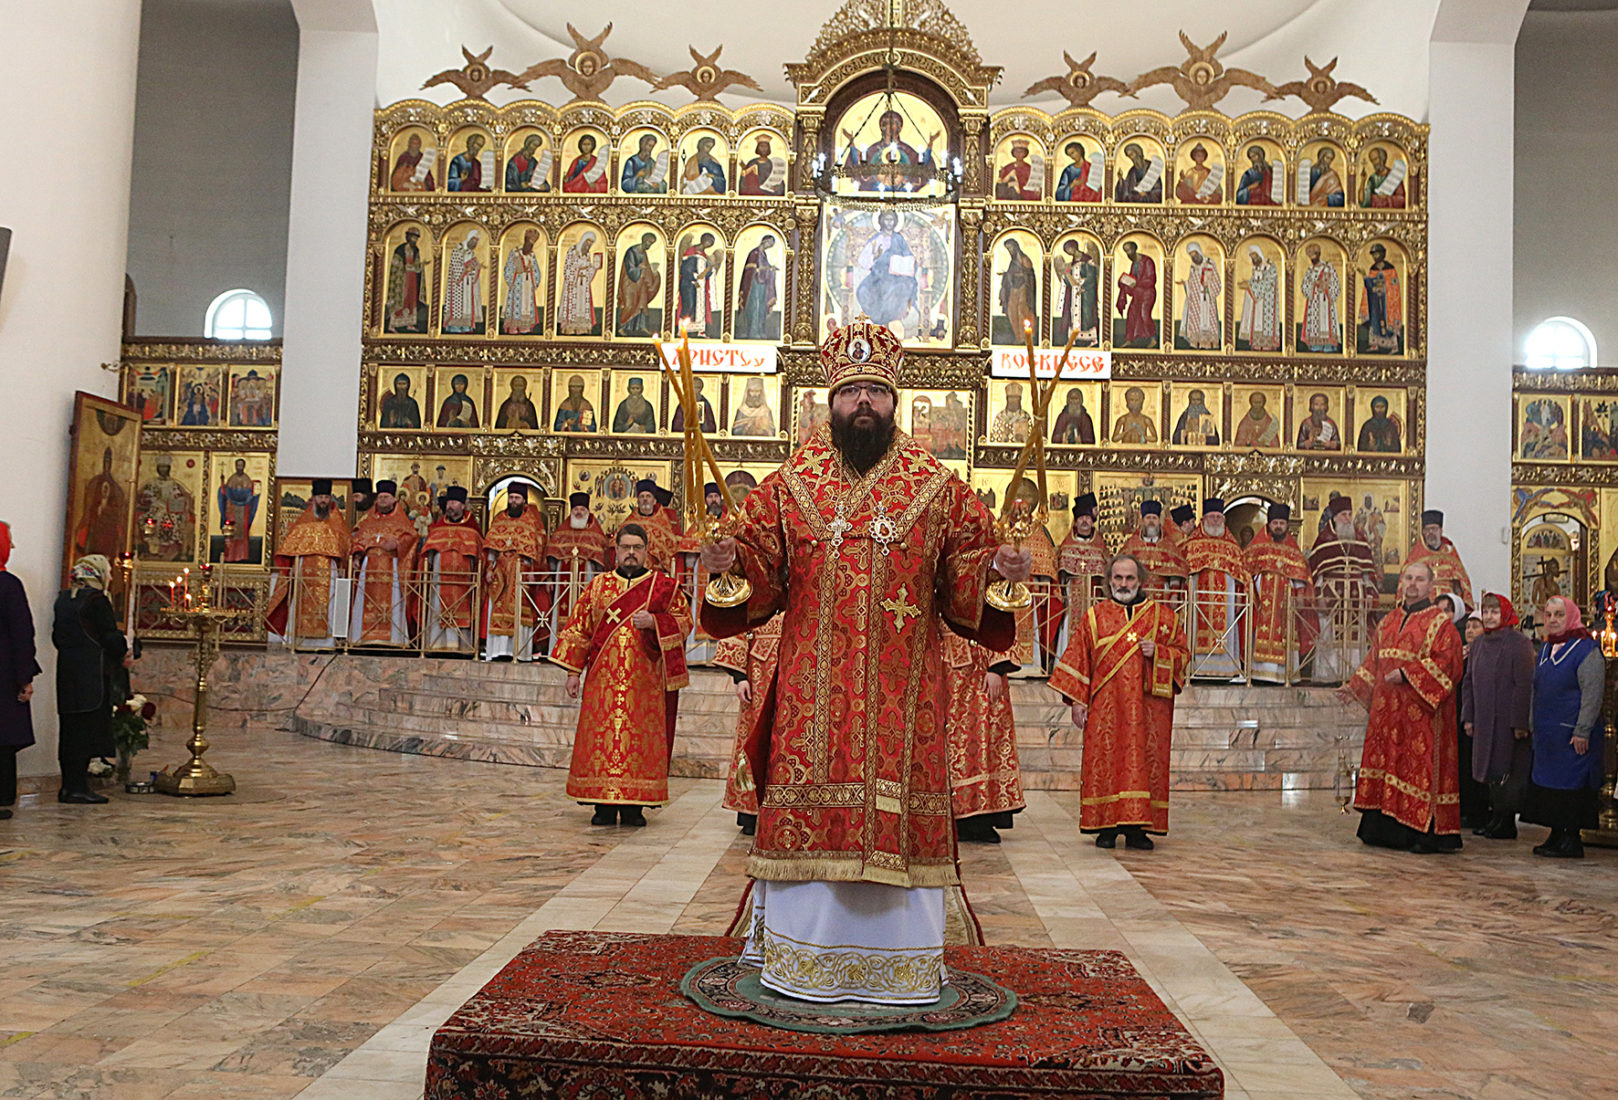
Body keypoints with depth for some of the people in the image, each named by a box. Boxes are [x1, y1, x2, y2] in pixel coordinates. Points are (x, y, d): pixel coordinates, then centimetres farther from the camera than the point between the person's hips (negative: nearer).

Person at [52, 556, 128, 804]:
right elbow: (110, 637, -15)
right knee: (87, 727, -4)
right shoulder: (96, 600, -12)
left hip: (66, 670, 8)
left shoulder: (63, 599, 12)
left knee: (71, 728, 12)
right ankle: (78, 787, -3)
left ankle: (68, 786, 17)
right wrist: (123, 655, 4)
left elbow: (57, 636, 17)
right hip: (92, 674, -8)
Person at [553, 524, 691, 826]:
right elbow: (579, 629, 11)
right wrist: (573, 671, 5)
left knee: (640, 736, -2)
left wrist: (654, 622, -13)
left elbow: (685, 622, 4)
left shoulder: (664, 586, 7)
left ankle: (633, 805, 4)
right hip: (603, 679, 1)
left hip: (644, 680, -1)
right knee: (601, 736, -2)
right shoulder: (597, 586, 12)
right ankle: (604, 806, 4)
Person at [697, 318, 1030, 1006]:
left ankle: (897, 961, 18)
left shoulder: (937, 487, 6)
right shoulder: (791, 484, 7)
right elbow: (758, 567, 6)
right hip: (813, 686, 1)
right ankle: (802, 956, 20)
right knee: (811, 810, 4)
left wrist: (998, 567, -16)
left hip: (902, 689, 0)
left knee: (898, 812, 3)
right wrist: (728, 561, -14)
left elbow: (965, 577, 4)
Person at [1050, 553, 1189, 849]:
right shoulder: (1094, 616, 9)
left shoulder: (1163, 616, 10)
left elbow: (1183, 654, 11)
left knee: (1145, 762, -1)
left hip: (1147, 707, 1)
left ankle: (1136, 827, 5)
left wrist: (1157, 653, -9)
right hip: (1106, 707, 0)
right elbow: (1077, 658, 7)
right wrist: (1077, 700, 0)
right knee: (1104, 760, -4)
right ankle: (1107, 827, 3)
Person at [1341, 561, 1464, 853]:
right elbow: (1374, 662, 22)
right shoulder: (1388, 622, 16)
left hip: (1420, 712, -6)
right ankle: (1385, 828, 16)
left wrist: (1407, 674, -22)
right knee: (1387, 760, 8)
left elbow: (1446, 663, -15)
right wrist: (1354, 688, 15)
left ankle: (1425, 834, 0)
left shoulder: (1440, 623, -4)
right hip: (1387, 709, 7)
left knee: (1420, 765, -6)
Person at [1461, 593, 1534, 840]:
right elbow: (1468, 682, 16)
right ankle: (1495, 819, 16)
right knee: (1490, 771, 9)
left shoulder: (1518, 642, -8)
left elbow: (1524, 685, -13)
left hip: (1508, 720, -6)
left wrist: (1520, 722, -18)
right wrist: (1468, 717, 9)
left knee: (1506, 771, -3)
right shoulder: (1478, 644, 13)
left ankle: (1506, 824, 5)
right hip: (1484, 719, 6)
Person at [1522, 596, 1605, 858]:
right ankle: (1556, 837, 17)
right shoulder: (1546, 649, 15)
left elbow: (1592, 694, -15)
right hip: (1547, 733, 8)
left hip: (1572, 734, -8)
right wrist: (1534, 723, 17)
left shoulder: (1587, 650, -10)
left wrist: (1582, 732, -18)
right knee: (1548, 784, 9)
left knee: (1571, 785, -4)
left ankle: (1572, 840, 2)